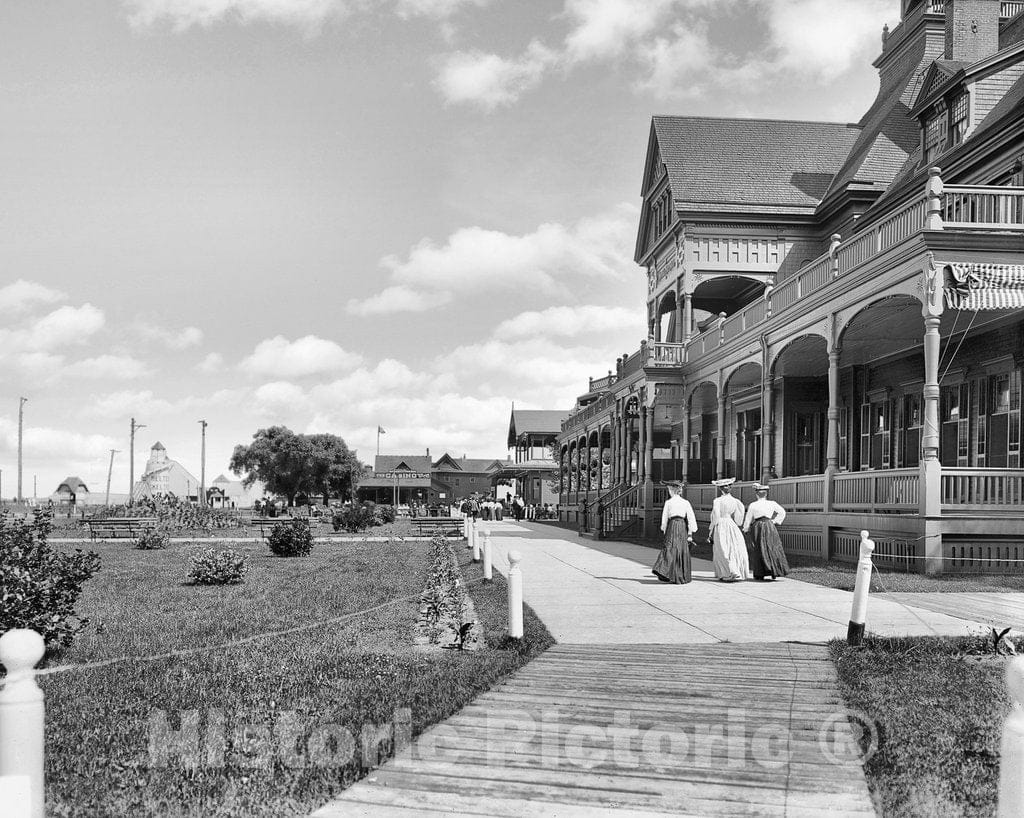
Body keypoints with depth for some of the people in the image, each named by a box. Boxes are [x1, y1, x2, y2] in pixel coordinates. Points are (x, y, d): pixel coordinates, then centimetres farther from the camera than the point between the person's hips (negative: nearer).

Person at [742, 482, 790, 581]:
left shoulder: (752, 505, -6)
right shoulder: (772, 504, -1)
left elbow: (748, 519, 0)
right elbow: (782, 512, 6)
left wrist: (745, 529, 14)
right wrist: (775, 521, 11)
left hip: (757, 527, -1)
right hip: (769, 527, 1)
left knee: (758, 550, 5)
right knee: (772, 549, 9)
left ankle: (760, 574, 4)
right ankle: (774, 572, 1)